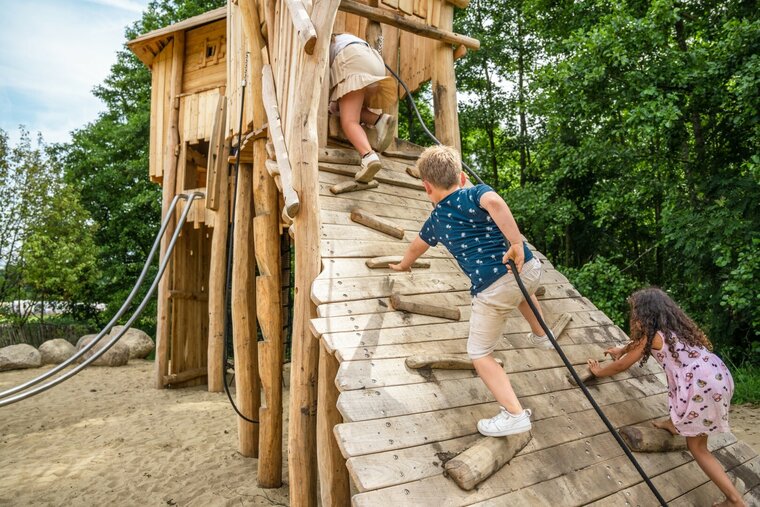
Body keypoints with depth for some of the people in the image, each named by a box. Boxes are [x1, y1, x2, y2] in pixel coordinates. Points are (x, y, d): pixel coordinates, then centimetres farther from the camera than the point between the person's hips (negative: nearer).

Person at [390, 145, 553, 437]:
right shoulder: (476, 193, 9)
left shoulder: (436, 220, 14)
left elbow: (415, 249, 35)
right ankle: (541, 336, 60)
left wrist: (402, 266, 56)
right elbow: (494, 202, -18)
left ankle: (514, 415, 6)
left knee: (479, 355, 14)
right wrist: (517, 244, -19)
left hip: (493, 290, -4)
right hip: (529, 268, 4)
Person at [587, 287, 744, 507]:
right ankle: (674, 423, 43)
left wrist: (598, 371, 24)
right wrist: (622, 350, 52)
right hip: (719, 374, 8)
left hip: (704, 386, -8)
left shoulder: (652, 336, -4)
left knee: (696, 447, 8)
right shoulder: (674, 324, 18)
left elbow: (621, 366, 7)